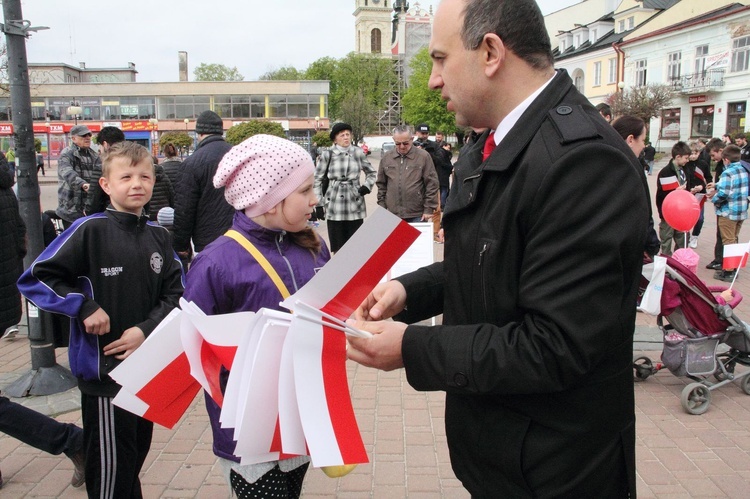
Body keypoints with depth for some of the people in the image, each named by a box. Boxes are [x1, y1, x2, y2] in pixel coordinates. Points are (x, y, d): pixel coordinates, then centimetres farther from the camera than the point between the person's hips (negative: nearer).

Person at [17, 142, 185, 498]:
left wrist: (146, 330, -12)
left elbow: (174, 294, 3)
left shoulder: (159, 237, 2)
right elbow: (34, 279, -10)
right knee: (110, 469, 6)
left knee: (136, 455, 22)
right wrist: (85, 308, -18)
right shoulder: (90, 230, -12)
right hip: (104, 369, -5)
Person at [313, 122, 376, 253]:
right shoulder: (327, 155, -2)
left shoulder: (358, 153, 4)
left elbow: (371, 172, 19)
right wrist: (319, 204, 0)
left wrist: (367, 186, 1)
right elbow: (317, 180, 3)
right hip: (334, 207, -2)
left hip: (355, 205, 2)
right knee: (338, 248, 4)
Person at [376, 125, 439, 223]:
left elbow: (432, 184, -2)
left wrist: (429, 209, -6)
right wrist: (382, 209, 11)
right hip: (393, 214, 3)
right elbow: (381, 185, 16)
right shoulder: (386, 158, 9)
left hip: (417, 215, -3)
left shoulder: (423, 156, -2)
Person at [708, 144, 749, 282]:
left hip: (728, 212, -8)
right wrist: (717, 186, 16)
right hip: (742, 211, 8)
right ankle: (734, 267, 28)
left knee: (728, 242, 1)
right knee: (734, 240, 19)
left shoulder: (728, 173, -19)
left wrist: (713, 198, -4)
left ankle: (729, 271, 6)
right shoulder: (745, 171, 7)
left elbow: (723, 193, -26)